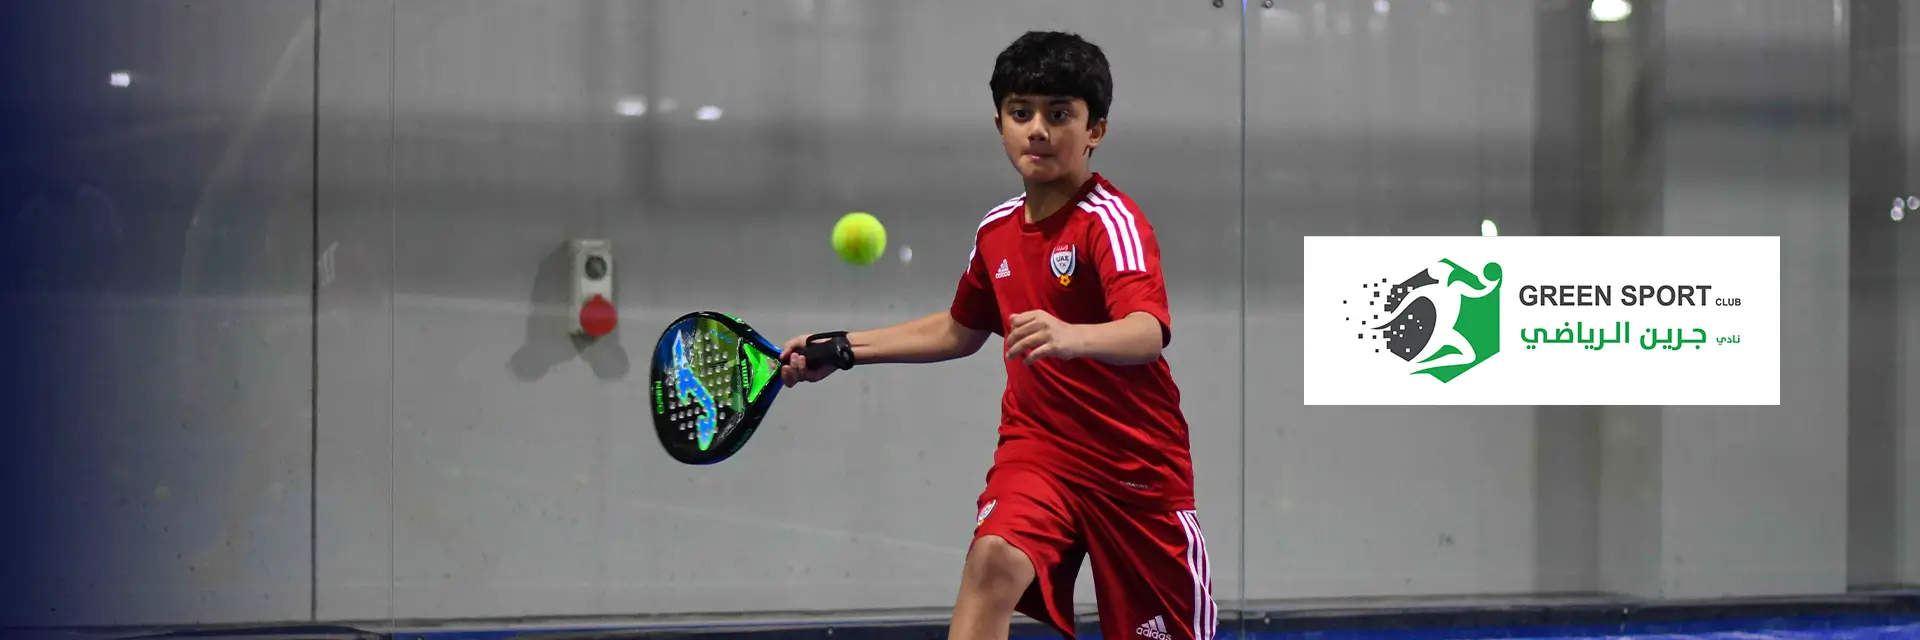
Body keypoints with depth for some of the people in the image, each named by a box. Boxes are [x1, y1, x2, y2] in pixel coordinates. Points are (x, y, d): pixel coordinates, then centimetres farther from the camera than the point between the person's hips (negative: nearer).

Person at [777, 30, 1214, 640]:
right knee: (993, 560, -25)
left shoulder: (1112, 221, -16)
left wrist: (1072, 337, -56)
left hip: (1136, 467, -4)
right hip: (1037, 447, 4)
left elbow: (1147, 333, -35)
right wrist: (844, 348, 18)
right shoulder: (997, 230, 4)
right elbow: (960, 330, 24)